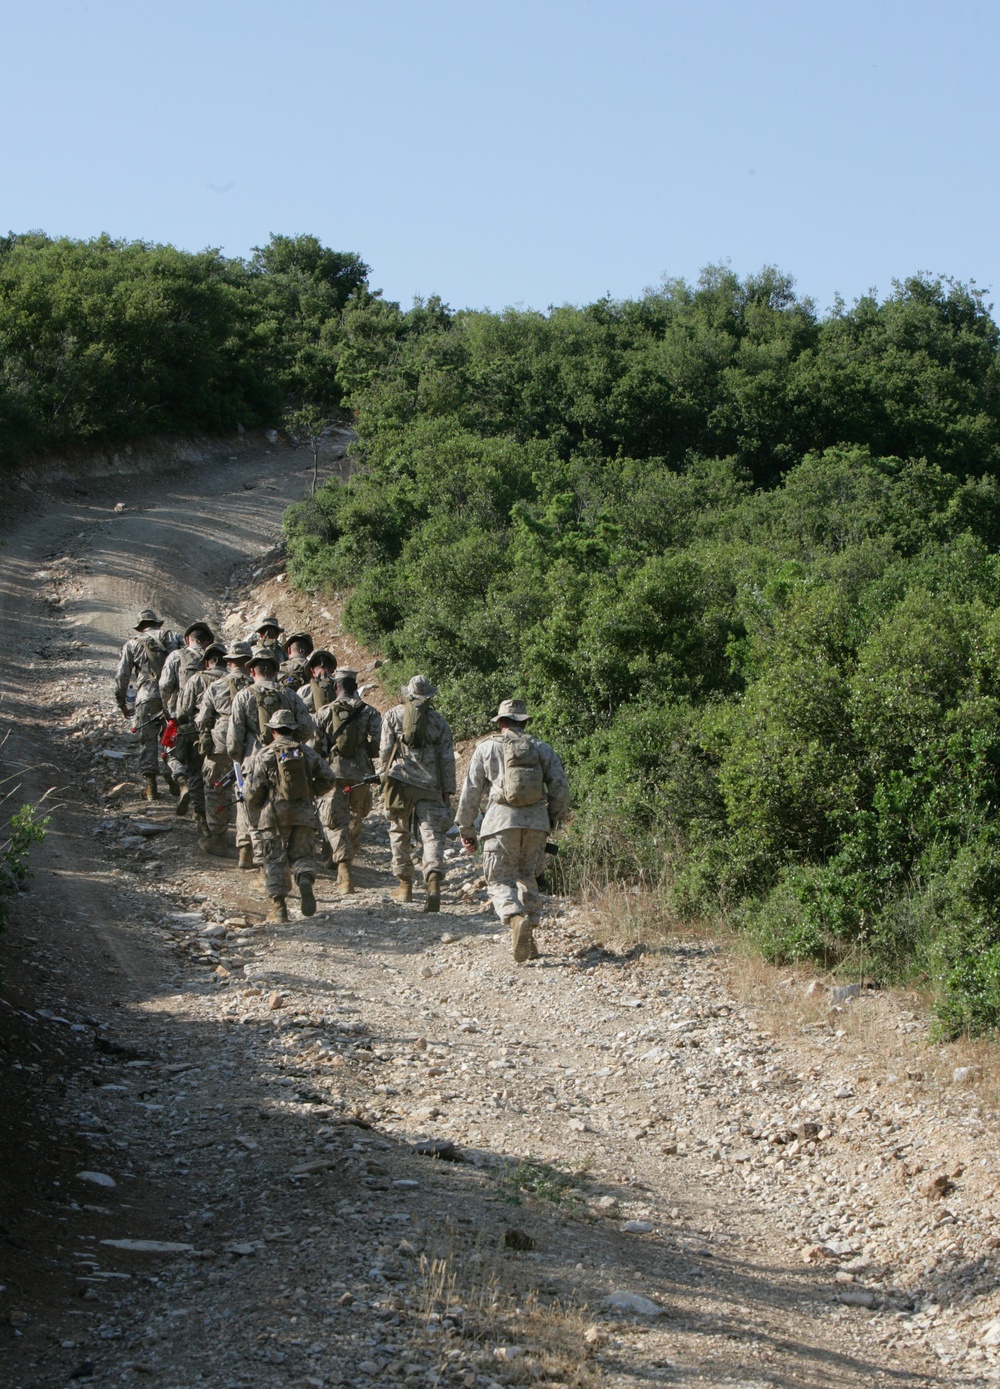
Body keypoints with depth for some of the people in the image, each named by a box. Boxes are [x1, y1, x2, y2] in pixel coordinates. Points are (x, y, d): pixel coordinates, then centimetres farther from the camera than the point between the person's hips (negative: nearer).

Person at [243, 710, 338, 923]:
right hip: (303, 815, 2)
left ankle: (278, 905, 0)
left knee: (274, 861, 6)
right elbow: (328, 779, 7)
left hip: (274, 816, -2)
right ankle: (305, 882, -18)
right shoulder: (307, 753, 5)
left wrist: (254, 813, 12)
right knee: (301, 855, 13)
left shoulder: (265, 755, -4)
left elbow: (252, 790, -6)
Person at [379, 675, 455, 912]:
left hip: (399, 780, 0)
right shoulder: (439, 721, 9)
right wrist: (448, 792, 11)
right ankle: (434, 882, -24)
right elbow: (447, 760, 7)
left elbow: (385, 750, 3)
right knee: (432, 834, -5)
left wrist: (386, 775, 17)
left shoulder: (393, 715, 7)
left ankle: (405, 885, 19)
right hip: (430, 786, 0)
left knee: (399, 832, 14)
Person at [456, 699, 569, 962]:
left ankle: (516, 918, -30)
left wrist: (465, 829, 12)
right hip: (536, 822, 3)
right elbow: (560, 787, 6)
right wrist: (554, 819, 20)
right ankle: (528, 940, 10)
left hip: (502, 820, -3)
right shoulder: (541, 748, 12)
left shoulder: (487, 747, 7)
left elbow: (471, 790, 6)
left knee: (500, 880, 0)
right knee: (527, 877, 17)